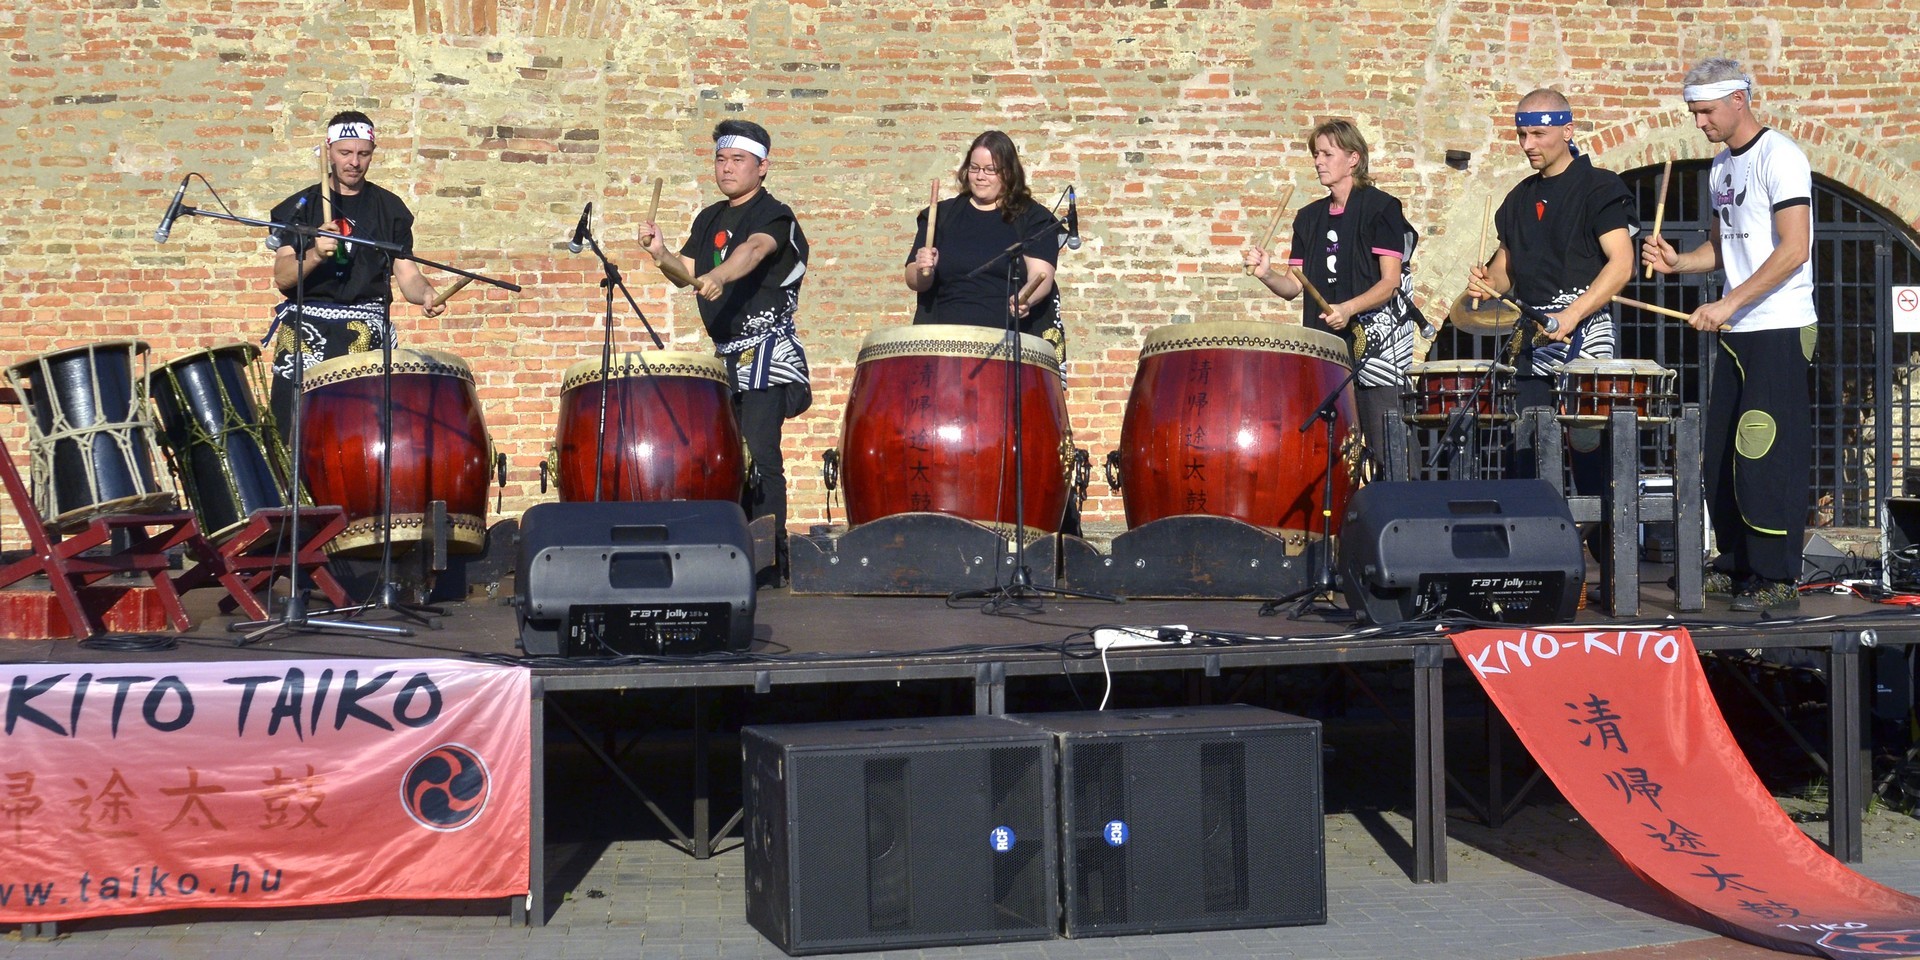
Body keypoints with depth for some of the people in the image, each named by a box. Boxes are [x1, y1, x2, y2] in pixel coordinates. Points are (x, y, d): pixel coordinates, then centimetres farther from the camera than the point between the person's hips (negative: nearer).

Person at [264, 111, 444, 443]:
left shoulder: (389, 208, 12)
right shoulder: (300, 207, 9)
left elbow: (406, 272, 6)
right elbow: (282, 277, -1)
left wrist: (425, 295, -16)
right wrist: (315, 254, -20)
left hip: (366, 333, 0)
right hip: (305, 330, 0)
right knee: (292, 433, -9)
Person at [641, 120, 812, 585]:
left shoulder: (774, 215, -9)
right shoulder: (710, 219, 17)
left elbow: (754, 249, -30)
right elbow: (686, 273, 17)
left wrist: (717, 277, -49)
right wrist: (660, 254, -5)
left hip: (767, 351, -8)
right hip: (725, 354, 8)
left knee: (759, 455, -14)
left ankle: (771, 563, -12)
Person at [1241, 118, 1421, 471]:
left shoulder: (1380, 208, -3)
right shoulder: (1310, 217, 15)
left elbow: (1390, 282, -9)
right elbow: (1294, 285, 14)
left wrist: (1349, 309, -24)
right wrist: (1267, 275, -7)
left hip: (1376, 341, -6)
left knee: (1384, 452, -8)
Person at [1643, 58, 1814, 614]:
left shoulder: (1779, 158, -11)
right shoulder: (1722, 167, 15)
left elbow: (1794, 249, -19)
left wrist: (1730, 302, -22)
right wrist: (1678, 262, 3)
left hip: (1779, 331, -9)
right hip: (1736, 332, 9)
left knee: (1767, 454, -9)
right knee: (1721, 452, 11)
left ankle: (1776, 579, -4)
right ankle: (1735, 565, 21)